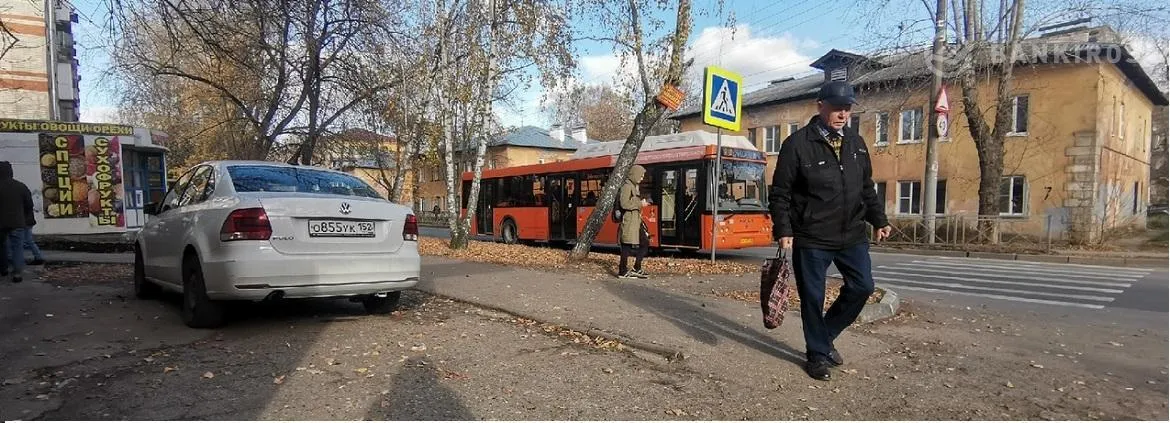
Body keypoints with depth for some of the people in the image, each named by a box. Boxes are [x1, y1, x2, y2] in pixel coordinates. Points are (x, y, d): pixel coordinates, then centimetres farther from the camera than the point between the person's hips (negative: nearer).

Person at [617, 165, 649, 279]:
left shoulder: (635, 186, 18)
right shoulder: (626, 186, -12)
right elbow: (624, 204, -21)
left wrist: (641, 203, 9)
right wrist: (640, 204, -15)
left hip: (636, 220, 10)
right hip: (629, 221, -10)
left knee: (645, 243, 8)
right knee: (627, 246, -3)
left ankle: (637, 269, 14)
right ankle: (623, 271, 6)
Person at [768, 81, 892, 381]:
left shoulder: (856, 143, 10)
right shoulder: (798, 143, -9)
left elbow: (867, 188, 18)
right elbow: (780, 193, -9)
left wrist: (879, 220, 9)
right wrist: (783, 230, -16)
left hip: (852, 235, 6)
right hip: (811, 238, -5)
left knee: (862, 286, 6)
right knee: (813, 298, 3)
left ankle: (825, 336, 27)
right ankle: (818, 354, 22)